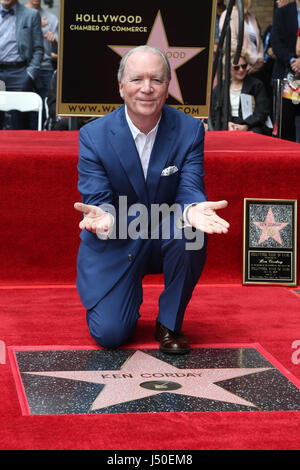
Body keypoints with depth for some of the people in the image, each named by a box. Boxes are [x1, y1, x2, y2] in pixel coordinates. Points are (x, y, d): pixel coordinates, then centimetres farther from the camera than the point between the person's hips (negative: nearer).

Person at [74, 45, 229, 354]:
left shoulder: (189, 130, -9)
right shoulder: (93, 135, -11)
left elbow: (190, 187, -15)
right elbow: (97, 200, -14)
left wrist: (194, 208, -42)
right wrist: (102, 216, -41)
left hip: (166, 237, 1)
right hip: (114, 243, -1)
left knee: (190, 231, -35)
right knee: (109, 334, -15)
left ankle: (169, 323, -9)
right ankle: (130, 294, 24)